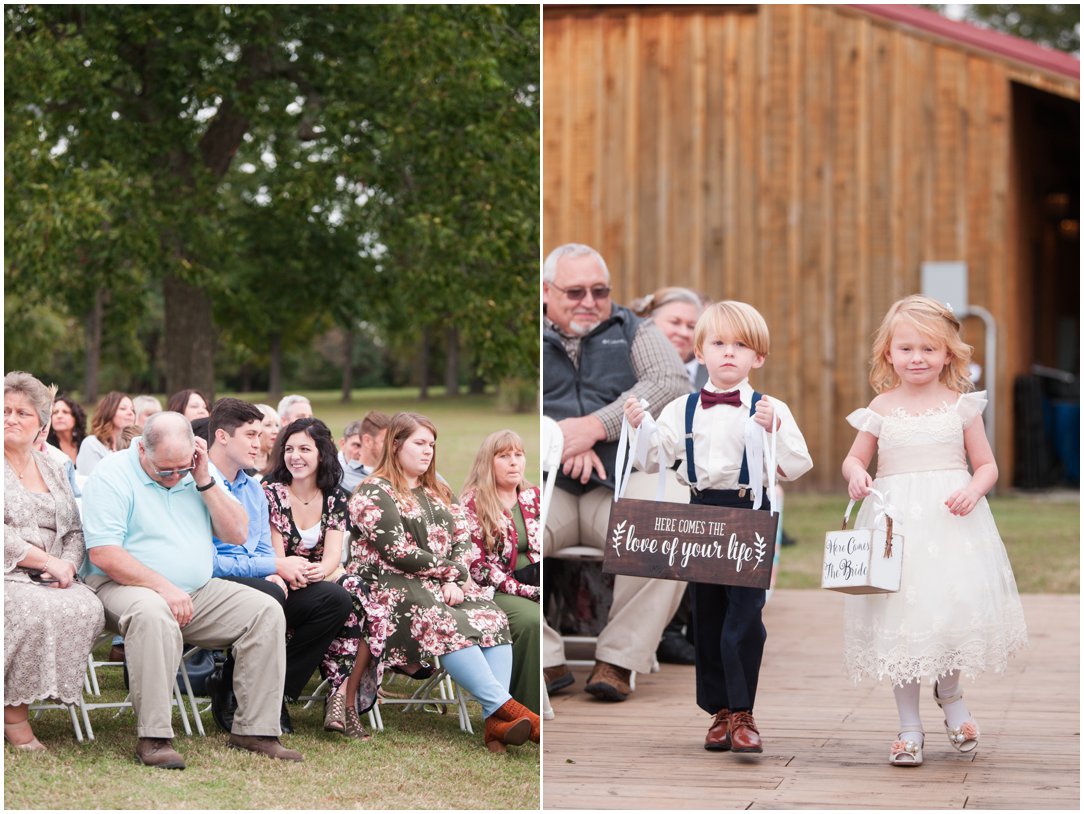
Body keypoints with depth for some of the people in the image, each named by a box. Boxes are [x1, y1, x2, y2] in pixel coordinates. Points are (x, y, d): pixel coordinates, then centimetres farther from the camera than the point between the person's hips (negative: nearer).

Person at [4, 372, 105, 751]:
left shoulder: (53, 470, 19)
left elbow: (74, 531, 17)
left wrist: (67, 565, -5)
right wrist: (48, 561, -14)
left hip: (51, 579, 5)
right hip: (8, 577, -5)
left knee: (88, 608, -26)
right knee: (39, 610, -36)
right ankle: (14, 710, -20)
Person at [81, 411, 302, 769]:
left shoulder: (198, 472, 10)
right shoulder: (112, 475, -8)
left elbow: (237, 534, 5)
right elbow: (103, 552, -18)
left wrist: (204, 482, -7)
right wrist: (164, 587, -24)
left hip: (199, 592, 6)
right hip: (127, 587, -6)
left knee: (266, 611, -13)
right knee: (153, 614, -40)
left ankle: (254, 729, -12)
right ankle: (153, 739, -37)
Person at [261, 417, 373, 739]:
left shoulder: (335, 498, 9)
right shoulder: (271, 492, 0)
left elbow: (334, 552, -5)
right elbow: (275, 555, -7)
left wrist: (320, 570, -28)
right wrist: (286, 568, -31)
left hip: (318, 587, 4)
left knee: (357, 607, -30)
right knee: (337, 600, -33)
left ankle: (343, 696, -35)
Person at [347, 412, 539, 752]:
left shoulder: (438, 493, 22)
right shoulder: (374, 493, 0)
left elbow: (462, 543, 12)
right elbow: (397, 552, -11)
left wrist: (453, 581, -9)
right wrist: (454, 571, -8)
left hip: (444, 585, 7)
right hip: (391, 587, -6)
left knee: (492, 617, -24)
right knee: (446, 624, -36)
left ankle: (497, 723, -40)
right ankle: (506, 708, -45)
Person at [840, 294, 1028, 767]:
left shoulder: (961, 405, 3)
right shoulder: (882, 408, 5)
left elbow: (987, 465, 6)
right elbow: (854, 458, 14)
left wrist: (972, 491, -15)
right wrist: (856, 475, -8)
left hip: (951, 523, -1)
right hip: (896, 522, 1)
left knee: (954, 604, -5)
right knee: (900, 619, 0)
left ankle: (950, 694, 27)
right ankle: (908, 725, 12)